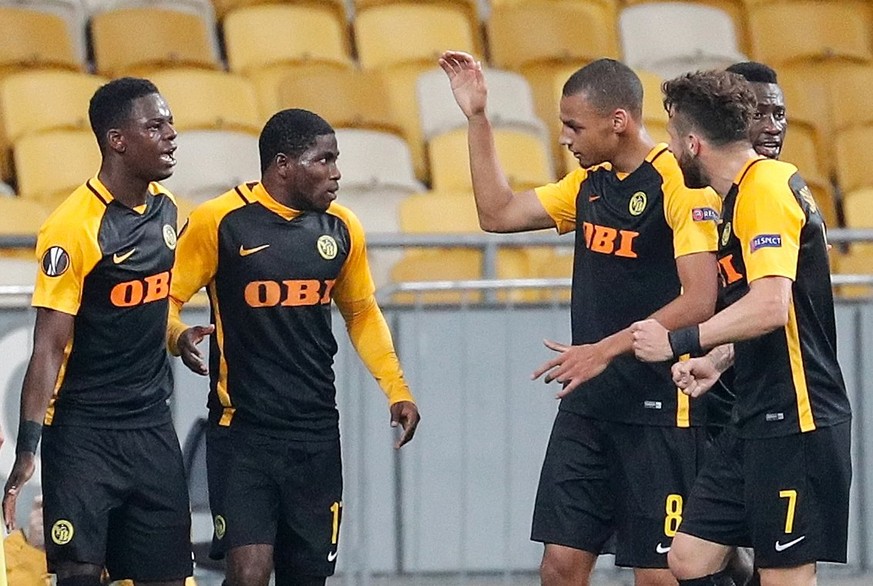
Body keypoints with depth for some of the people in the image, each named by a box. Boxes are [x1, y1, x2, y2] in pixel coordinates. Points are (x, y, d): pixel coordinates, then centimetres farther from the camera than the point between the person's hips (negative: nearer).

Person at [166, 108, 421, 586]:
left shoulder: (341, 229, 6)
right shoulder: (219, 222, -9)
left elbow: (361, 313, 20)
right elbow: (166, 301, -3)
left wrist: (396, 390, 10)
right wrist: (180, 337, -26)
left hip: (317, 434, 5)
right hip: (241, 432, -5)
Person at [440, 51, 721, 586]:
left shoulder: (682, 185, -13)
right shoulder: (591, 182, 12)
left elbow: (699, 301, -20)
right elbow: (499, 213, 21)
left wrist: (605, 350, -22)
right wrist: (477, 117, 15)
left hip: (660, 407, -8)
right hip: (587, 404, 8)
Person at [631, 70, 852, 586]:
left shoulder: (765, 189, -15)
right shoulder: (743, 192, 16)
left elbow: (771, 305, -28)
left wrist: (680, 341, -20)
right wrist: (717, 360, 15)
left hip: (795, 422, -10)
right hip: (757, 422, 10)